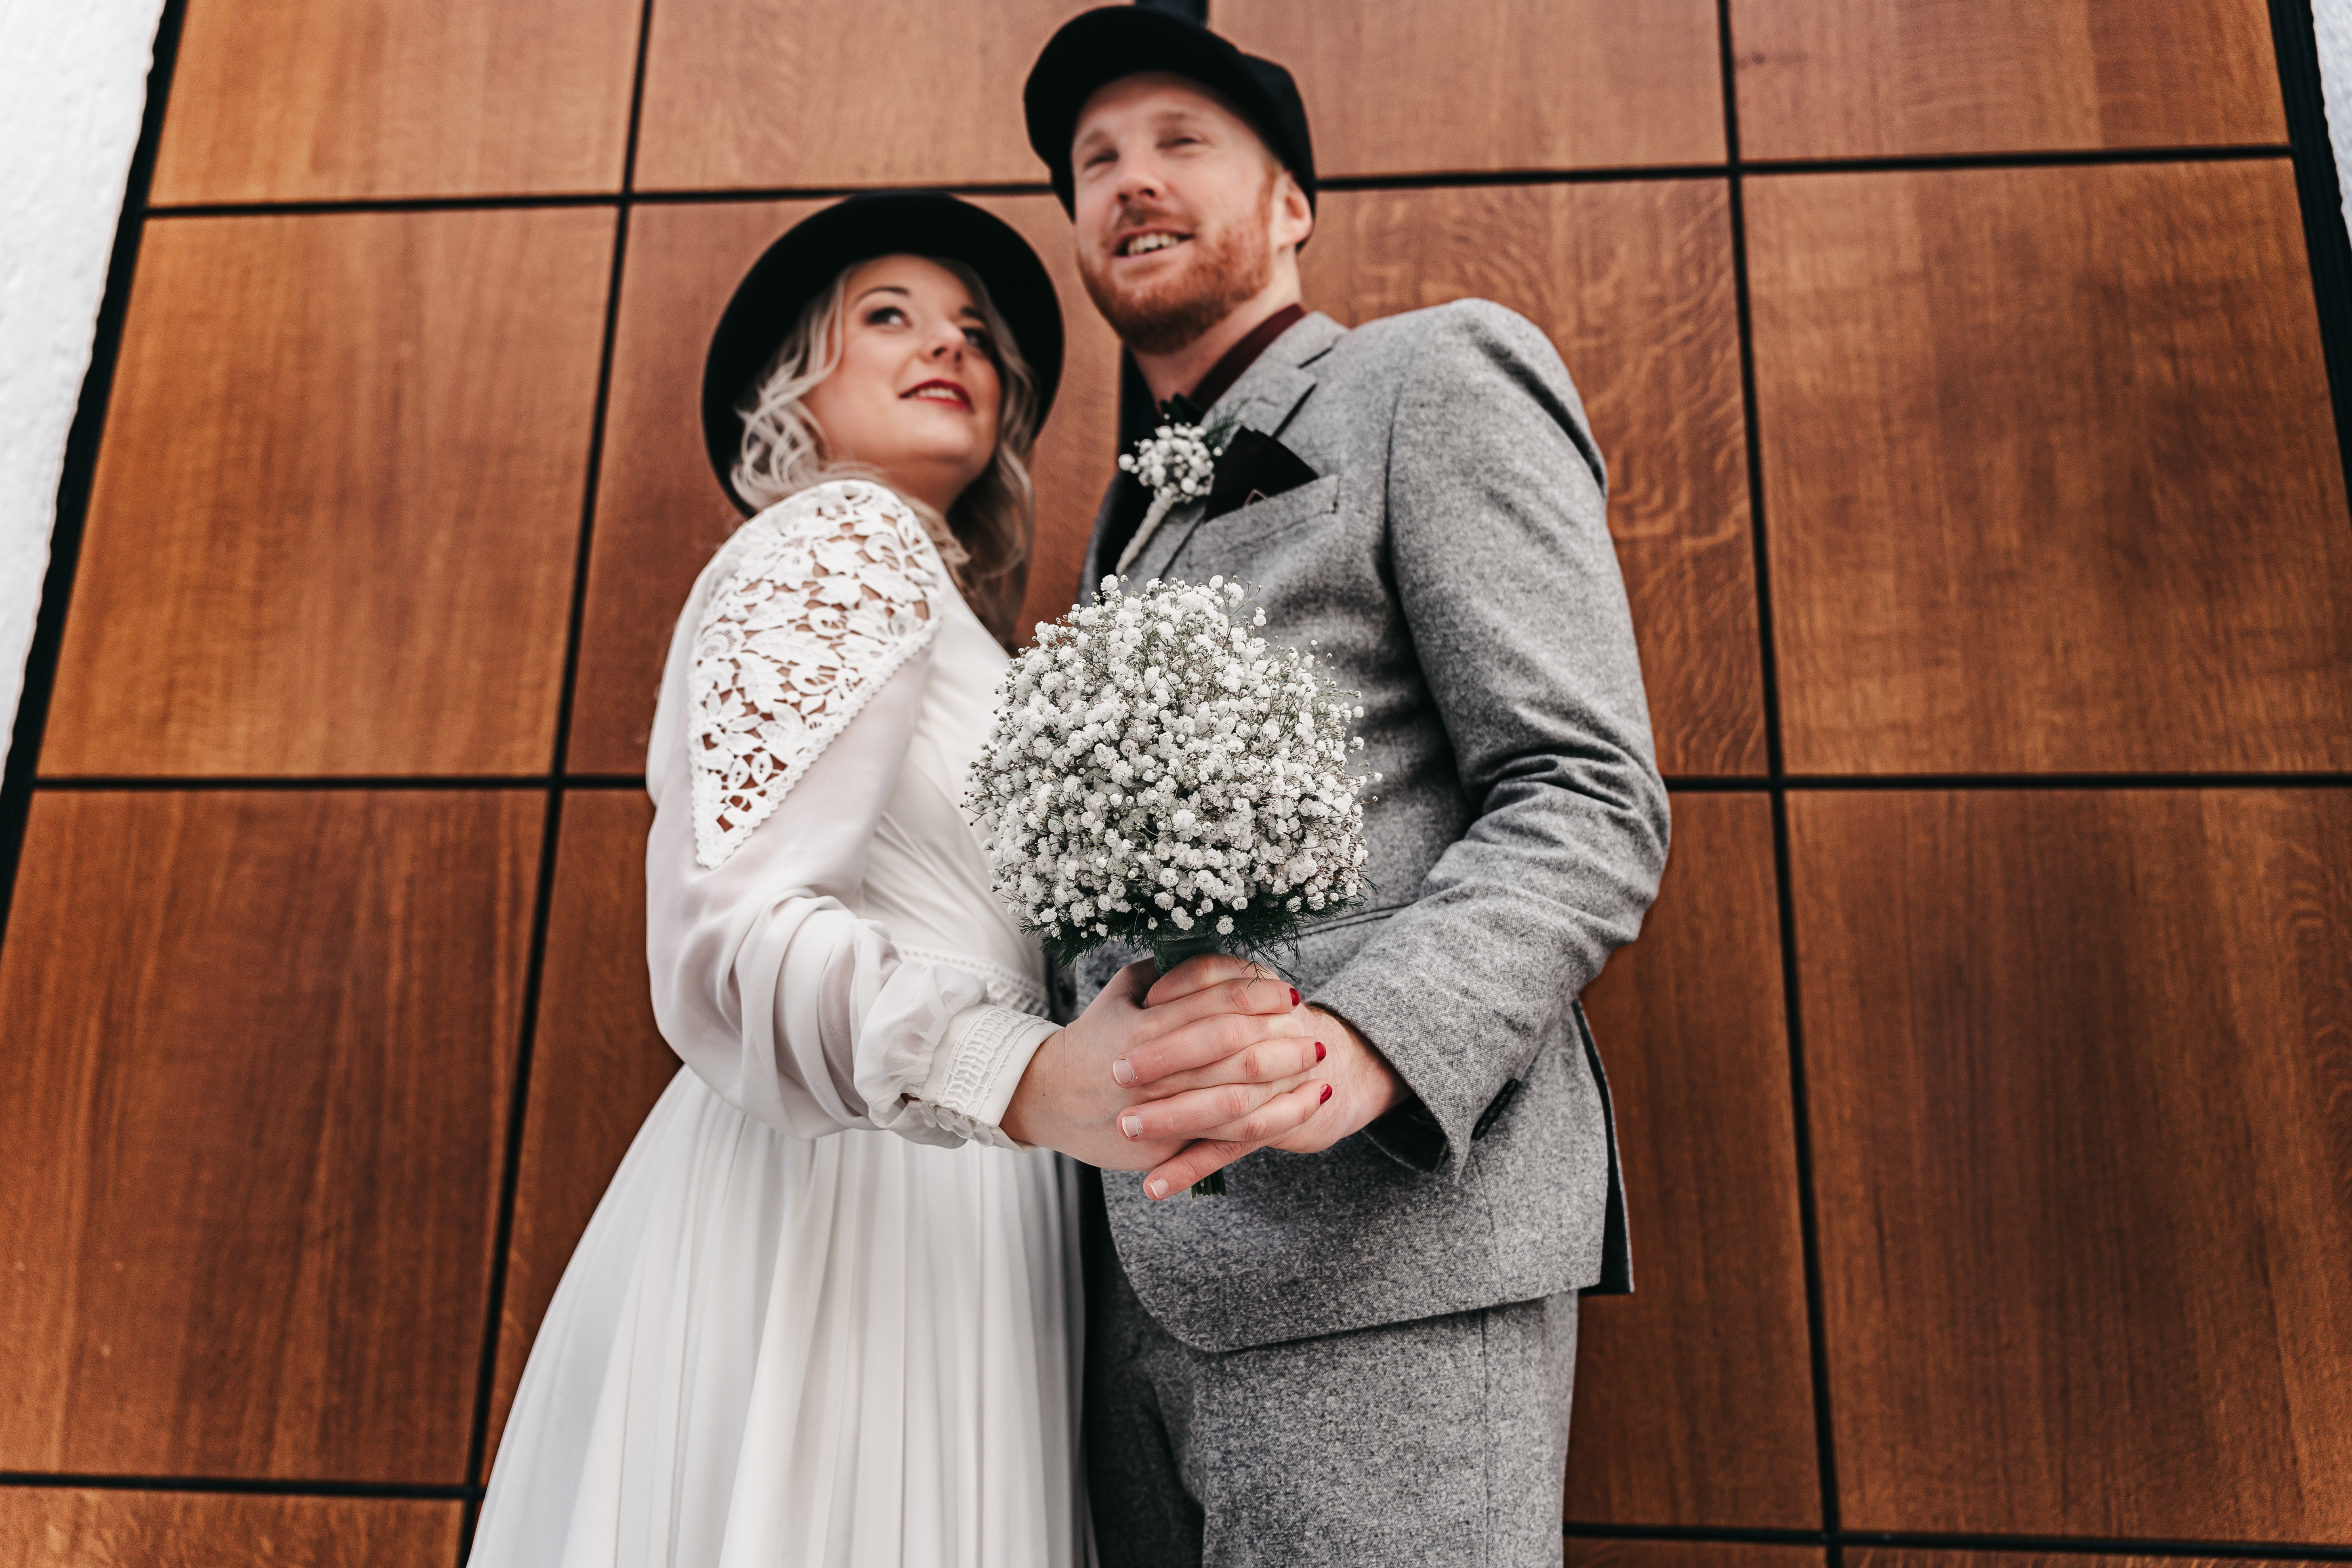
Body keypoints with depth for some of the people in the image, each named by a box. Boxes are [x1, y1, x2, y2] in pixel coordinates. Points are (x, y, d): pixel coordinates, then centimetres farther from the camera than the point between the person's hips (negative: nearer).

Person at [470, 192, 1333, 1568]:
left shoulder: (917, 587, 22)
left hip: (912, 1218, 9)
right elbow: (727, 942, -22)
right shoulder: (845, 542, -7)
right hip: (848, 1226, -9)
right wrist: (1037, 1082, -38)